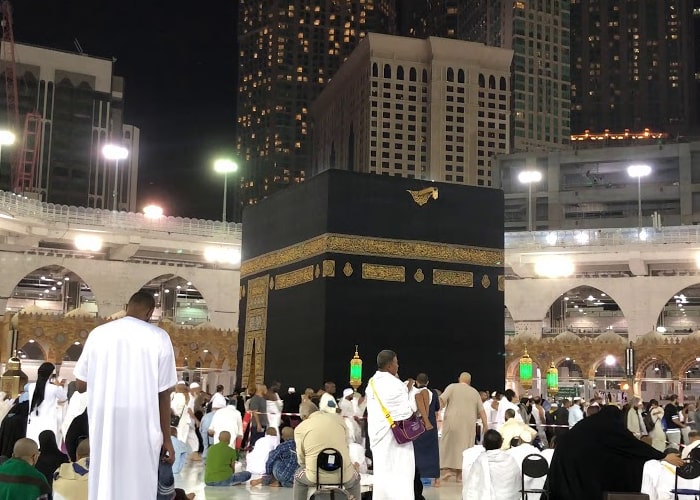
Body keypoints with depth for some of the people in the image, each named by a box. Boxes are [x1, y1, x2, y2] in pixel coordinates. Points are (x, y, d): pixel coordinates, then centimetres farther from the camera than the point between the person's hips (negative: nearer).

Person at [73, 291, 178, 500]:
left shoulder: (97, 333, 3)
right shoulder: (159, 337, -5)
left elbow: (81, 384, 7)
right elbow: (164, 393, -4)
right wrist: (166, 438, 3)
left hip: (103, 424, 3)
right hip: (142, 426, -3)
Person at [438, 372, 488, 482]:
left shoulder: (452, 387, 3)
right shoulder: (474, 392, 11)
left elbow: (442, 399, -11)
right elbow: (481, 411, 7)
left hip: (452, 421, -2)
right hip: (469, 423, 2)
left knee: (448, 444, 8)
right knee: (464, 445, 8)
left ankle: (448, 469, -3)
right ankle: (460, 473, 5)